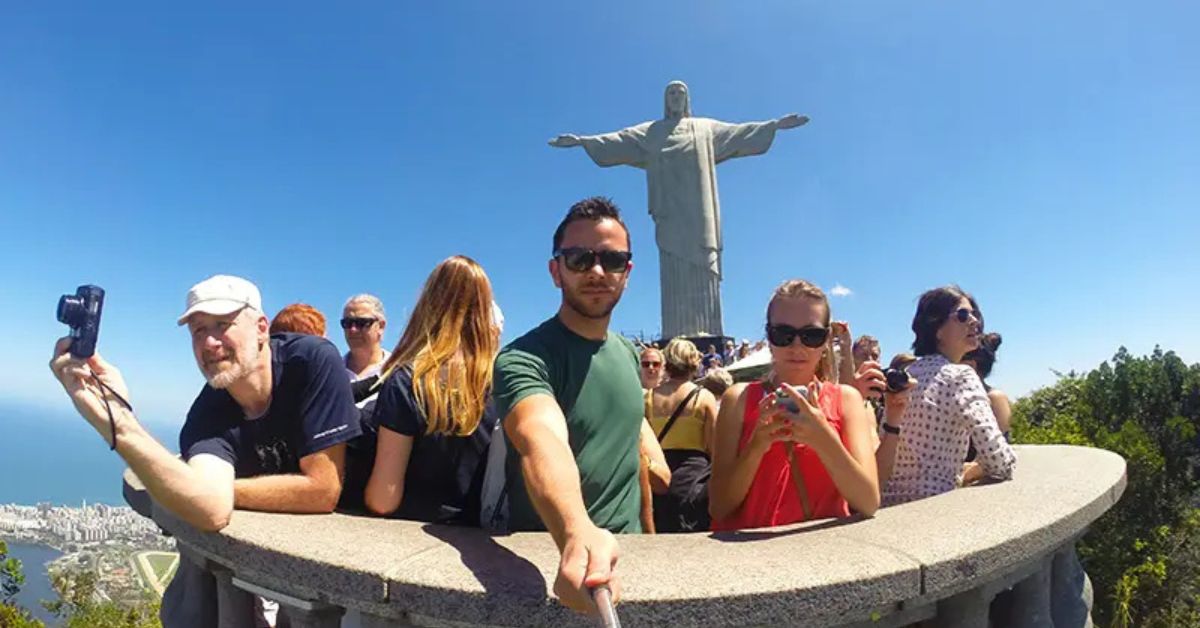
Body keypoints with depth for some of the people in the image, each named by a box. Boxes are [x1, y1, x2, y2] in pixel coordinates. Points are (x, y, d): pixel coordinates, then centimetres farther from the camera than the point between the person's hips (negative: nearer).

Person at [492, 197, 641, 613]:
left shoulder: (629, 354, 1)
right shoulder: (523, 359, -23)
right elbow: (542, 443, -42)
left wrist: (646, 528, 14)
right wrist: (578, 534, -61)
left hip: (627, 555, 6)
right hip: (549, 559, -6)